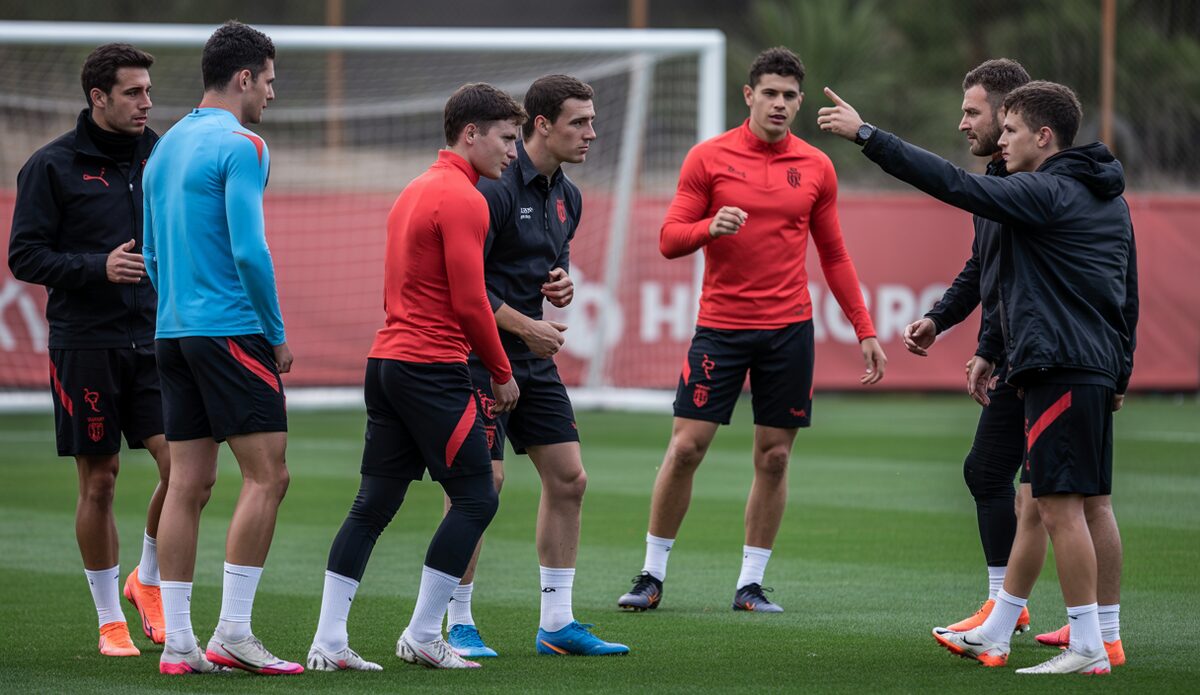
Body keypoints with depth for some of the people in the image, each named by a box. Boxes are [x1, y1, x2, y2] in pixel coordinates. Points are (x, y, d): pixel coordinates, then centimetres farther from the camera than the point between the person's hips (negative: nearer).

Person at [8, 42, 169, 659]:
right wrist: (98, 266, -19)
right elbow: (25, 256, -6)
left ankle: (148, 581, 14)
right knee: (98, 483, 2)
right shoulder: (52, 166, -3)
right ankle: (109, 620, 14)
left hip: (154, 341, 3)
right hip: (85, 345, -3)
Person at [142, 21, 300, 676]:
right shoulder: (240, 147, -10)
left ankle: (177, 642, 4)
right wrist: (277, 334, -7)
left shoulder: (166, 147, 16)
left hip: (175, 331, 8)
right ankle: (232, 634, -10)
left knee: (188, 485, 6)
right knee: (266, 476, -5)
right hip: (232, 329, -8)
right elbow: (249, 250, -16)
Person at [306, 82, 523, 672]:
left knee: (373, 504, 8)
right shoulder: (462, 198, -11)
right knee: (476, 498, -2)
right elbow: (470, 302, -14)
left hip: (386, 359, 9)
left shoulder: (415, 191, 18)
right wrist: (502, 374, -3)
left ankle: (328, 642, 4)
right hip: (433, 368, -9)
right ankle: (423, 636, -2)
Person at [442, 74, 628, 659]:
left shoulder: (567, 197, 11)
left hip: (533, 359, 9)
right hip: (478, 354, -9)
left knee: (568, 479, 7)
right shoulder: (494, 188, -16)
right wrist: (524, 325, -17)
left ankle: (556, 623, 15)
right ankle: (458, 626, 1)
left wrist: (561, 284, 3)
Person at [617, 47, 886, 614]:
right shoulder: (708, 158, -1)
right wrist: (711, 226, -22)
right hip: (720, 326, -2)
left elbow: (834, 256, 13)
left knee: (774, 458, 3)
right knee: (686, 446, -5)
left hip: (789, 330, 2)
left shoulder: (816, 168, 6)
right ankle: (652, 575, 6)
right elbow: (669, 239, -1)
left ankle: (751, 584, 11)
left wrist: (865, 331, 8)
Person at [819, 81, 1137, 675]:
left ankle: (1088, 648, -5)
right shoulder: (1107, 199, 16)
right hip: (1097, 368, 10)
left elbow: (952, 184, -18)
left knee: (1060, 507, -7)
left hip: (1061, 370, -10)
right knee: (1042, 505, 14)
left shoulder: (1047, 194, -12)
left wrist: (865, 134, -15)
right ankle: (993, 635, 21)